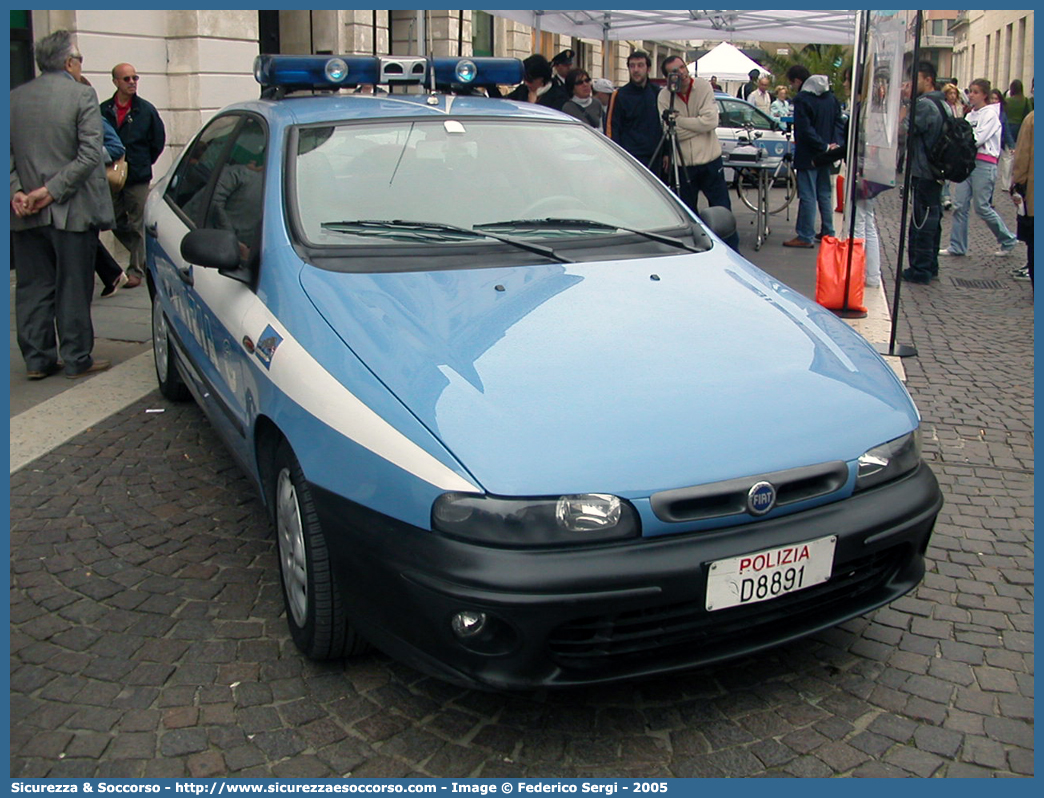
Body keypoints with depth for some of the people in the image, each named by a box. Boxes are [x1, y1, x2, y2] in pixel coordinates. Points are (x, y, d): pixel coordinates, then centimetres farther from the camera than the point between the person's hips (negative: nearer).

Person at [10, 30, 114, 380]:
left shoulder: (14, 98, 7)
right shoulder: (81, 95, -8)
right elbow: (90, 155, -16)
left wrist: (16, 191, -3)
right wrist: (53, 190, -14)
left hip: (26, 216, 5)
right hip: (71, 211, -5)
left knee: (32, 288, 11)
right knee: (73, 288, 4)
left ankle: (37, 359, 16)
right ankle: (76, 359, 11)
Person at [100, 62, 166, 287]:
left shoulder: (146, 110, -2)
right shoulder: (103, 110, 1)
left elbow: (158, 142, 5)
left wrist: (142, 164, 6)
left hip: (138, 178, -3)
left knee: (137, 226, -1)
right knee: (117, 224, 9)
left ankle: (136, 270, 8)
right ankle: (144, 257, 28)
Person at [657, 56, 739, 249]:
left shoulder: (703, 86, -5)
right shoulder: (664, 96, -7)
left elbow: (711, 121, -16)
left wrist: (678, 120, -16)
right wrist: (698, 124, -15)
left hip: (710, 160, 0)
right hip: (683, 164, 0)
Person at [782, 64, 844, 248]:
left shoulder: (802, 99, -14)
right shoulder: (830, 97, 11)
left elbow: (805, 130, -21)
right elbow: (839, 123, 10)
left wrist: (824, 146, -16)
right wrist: (836, 143, -1)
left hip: (808, 156, -8)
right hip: (824, 156, 8)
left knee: (807, 196, -5)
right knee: (824, 194, 16)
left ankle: (805, 237, -3)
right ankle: (827, 232, 22)